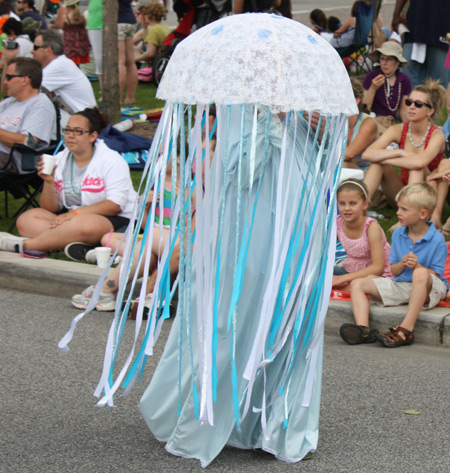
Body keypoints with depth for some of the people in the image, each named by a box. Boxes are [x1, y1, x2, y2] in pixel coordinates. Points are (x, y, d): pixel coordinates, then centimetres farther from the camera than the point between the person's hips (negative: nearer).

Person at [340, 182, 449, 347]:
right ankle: (363, 328, -32)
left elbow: (436, 275, -12)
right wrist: (402, 264, -15)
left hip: (427, 290, -6)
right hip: (400, 285, 6)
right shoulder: (398, 234, 6)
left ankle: (406, 329, -41)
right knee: (357, 284, -6)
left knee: (421, 274, -41)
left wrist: (416, 266, -28)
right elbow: (394, 271, 8)